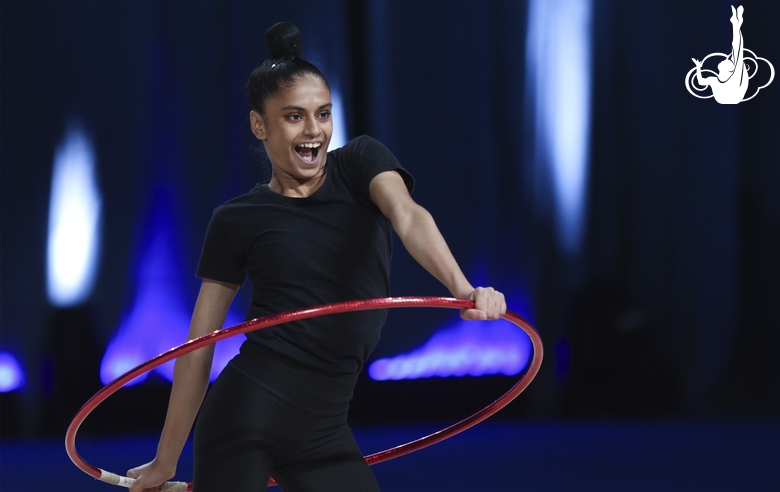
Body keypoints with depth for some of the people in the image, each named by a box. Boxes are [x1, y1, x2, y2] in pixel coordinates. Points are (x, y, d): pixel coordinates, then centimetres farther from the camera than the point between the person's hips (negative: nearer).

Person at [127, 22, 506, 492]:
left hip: (323, 431, 3)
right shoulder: (236, 221, 2)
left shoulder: (362, 162, 5)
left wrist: (461, 286, -37)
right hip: (244, 414, -2)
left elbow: (409, 218, -17)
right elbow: (199, 347, 4)